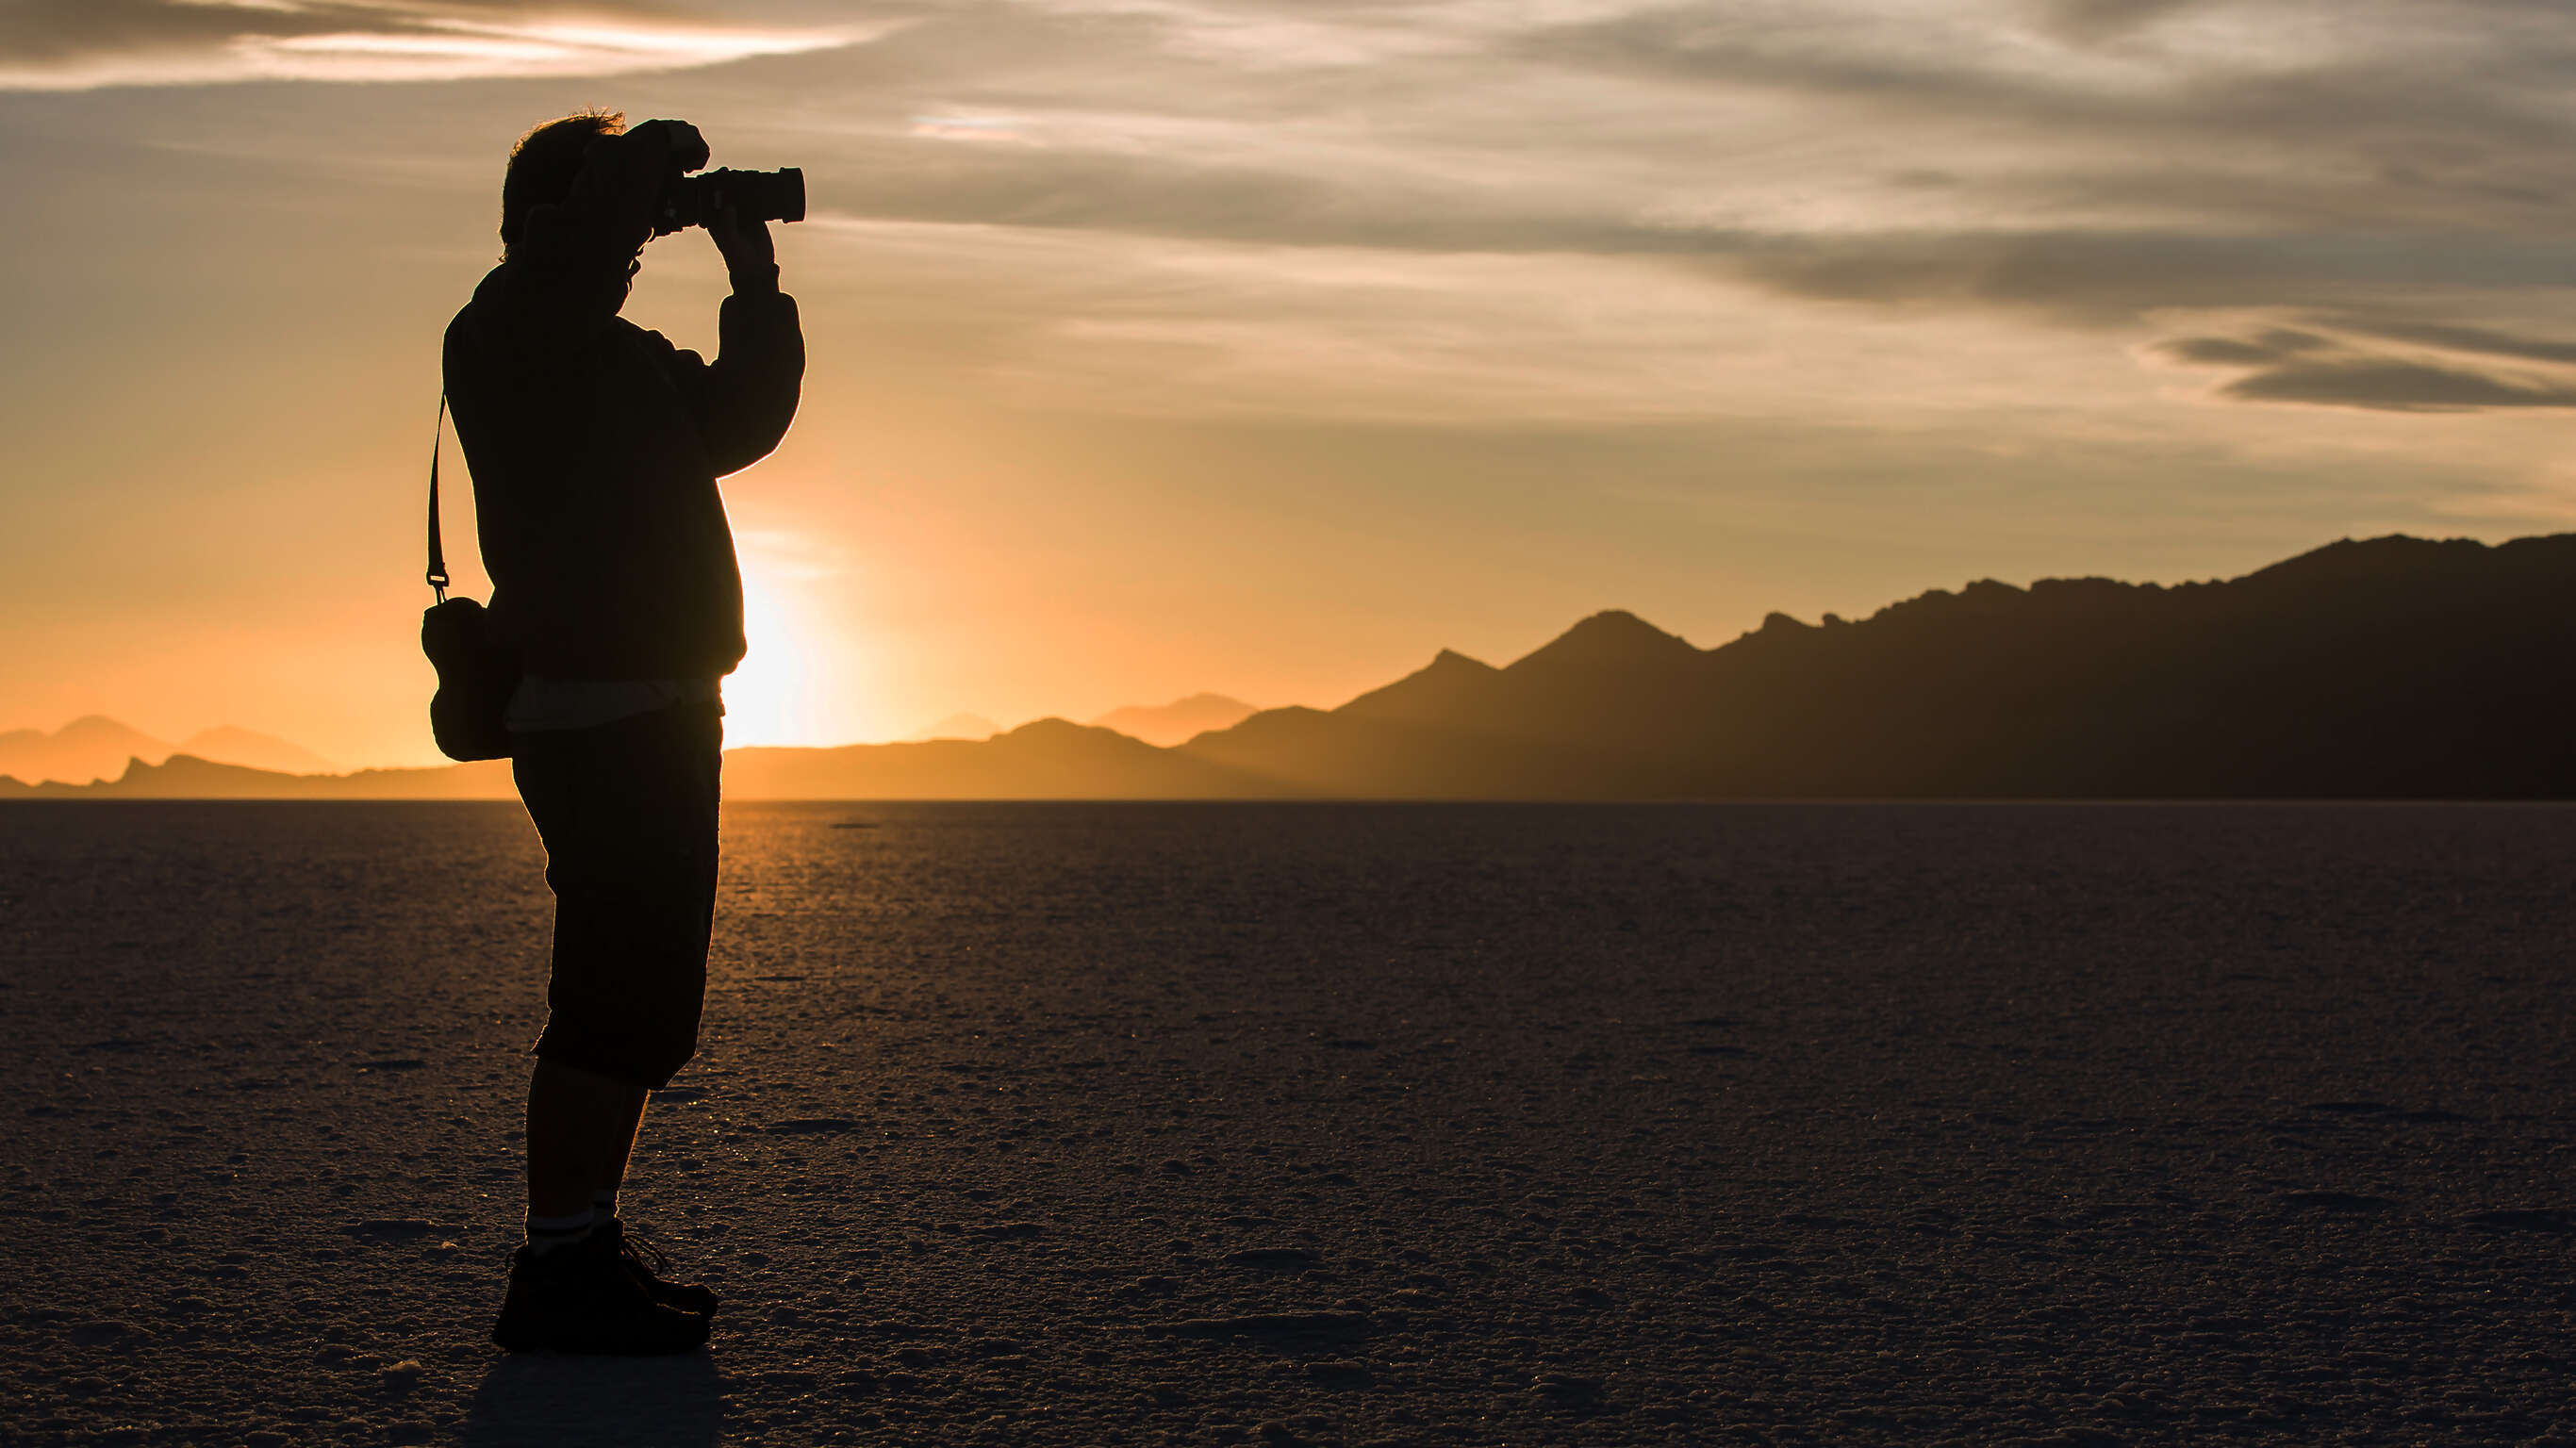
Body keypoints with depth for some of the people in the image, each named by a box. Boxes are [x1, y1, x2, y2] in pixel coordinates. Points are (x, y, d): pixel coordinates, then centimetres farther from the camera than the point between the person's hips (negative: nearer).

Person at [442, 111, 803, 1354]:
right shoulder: (505, 333, -8)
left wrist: (755, 279, 16)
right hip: (598, 722, -10)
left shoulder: (627, 358, 20)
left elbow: (742, 420, 27)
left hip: (659, 720, 10)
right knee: (616, 1007, -12)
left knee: (638, 1010, 13)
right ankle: (555, 1273, -9)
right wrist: (656, 154, -14)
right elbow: (570, 263, -29)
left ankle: (589, 1245, 20)